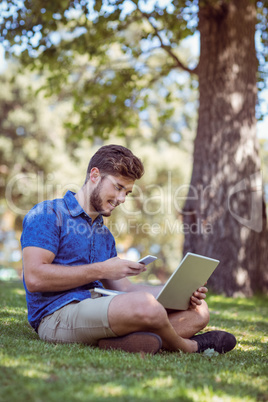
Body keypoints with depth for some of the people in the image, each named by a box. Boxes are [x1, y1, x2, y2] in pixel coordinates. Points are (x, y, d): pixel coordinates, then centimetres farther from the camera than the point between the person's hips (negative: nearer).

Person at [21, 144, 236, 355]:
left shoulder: (105, 235, 26)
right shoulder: (48, 214, 0)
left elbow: (123, 287, 21)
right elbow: (34, 278, -13)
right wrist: (101, 270, -11)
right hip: (57, 314, -8)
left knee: (198, 310, -3)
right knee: (145, 305, -33)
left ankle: (117, 342, -27)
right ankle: (188, 346, 1)